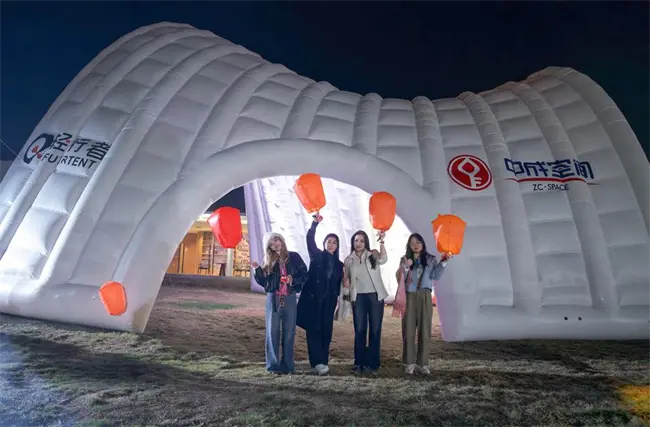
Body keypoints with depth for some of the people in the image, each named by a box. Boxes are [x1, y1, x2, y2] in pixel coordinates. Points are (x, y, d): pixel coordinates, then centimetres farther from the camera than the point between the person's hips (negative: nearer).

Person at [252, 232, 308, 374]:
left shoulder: (294, 257, 3)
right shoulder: (269, 262, 7)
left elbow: (304, 275, 3)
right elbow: (264, 282, 3)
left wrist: (293, 279, -14)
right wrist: (258, 270, -11)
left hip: (290, 299, -1)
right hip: (273, 299, 1)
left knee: (289, 332, 5)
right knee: (273, 332, 2)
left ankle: (287, 365, 15)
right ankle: (273, 365, 10)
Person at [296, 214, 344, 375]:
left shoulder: (339, 264, 13)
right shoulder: (316, 256, 5)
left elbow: (338, 285, 12)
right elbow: (310, 240, -9)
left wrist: (336, 301, 3)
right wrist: (315, 223, -18)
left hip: (328, 301, 3)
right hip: (312, 298, -3)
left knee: (326, 330, 3)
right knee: (314, 329, -6)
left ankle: (323, 361, 10)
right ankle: (318, 362, -7)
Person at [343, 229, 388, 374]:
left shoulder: (372, 255, 0)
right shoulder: (349, 260, 8)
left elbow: (383, 260, -22)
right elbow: (347, 278, 16)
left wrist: (381, 242, -33)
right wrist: (346, 282, -7)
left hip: (375, 295, -2)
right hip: (358, 297, 2)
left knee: (375, 329, 4)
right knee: (359, 330, 4)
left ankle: (372, 362, 14)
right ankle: (359, 362, 14)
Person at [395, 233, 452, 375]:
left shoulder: (430, 259, 6)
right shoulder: (404, 260, 6)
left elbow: (436, 276, -6)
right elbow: (400, 279, -4)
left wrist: (443, 263, -16)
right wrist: (405, 267, -20)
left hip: (425, 297, 0)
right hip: (409, 297, 0)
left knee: (425, 331, 3)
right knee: (408, 331, 2)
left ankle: (423, 363, 13)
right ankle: (410, 362, 11)